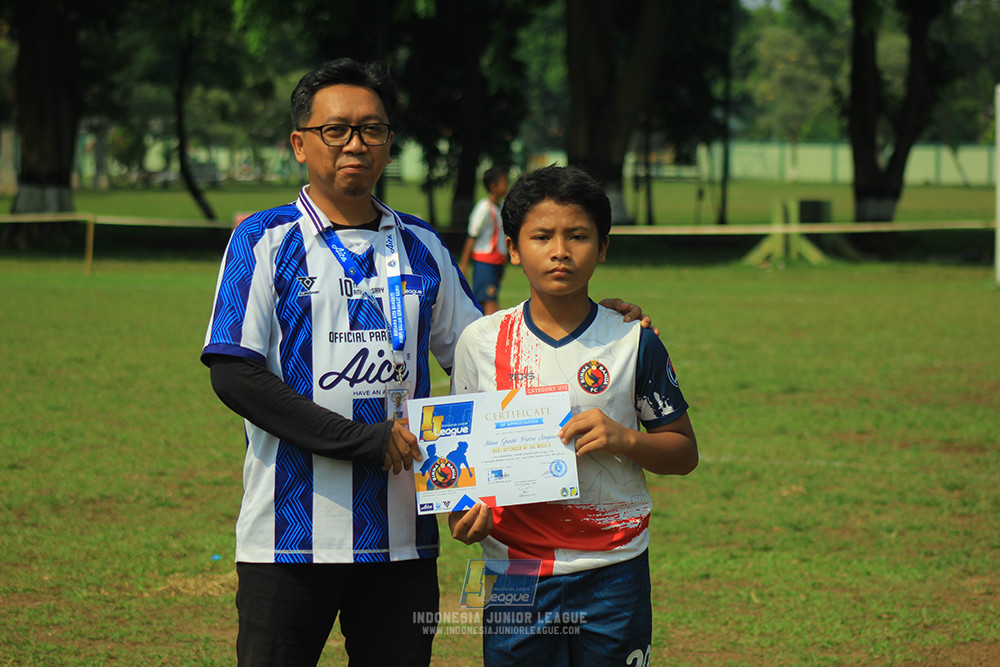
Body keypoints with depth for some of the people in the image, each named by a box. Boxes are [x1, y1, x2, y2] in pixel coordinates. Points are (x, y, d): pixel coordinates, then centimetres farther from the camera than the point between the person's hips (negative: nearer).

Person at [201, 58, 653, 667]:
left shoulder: (422, 247, 13)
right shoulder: (266, 240, 0)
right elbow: (235, 376, -9)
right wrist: (366, 439, -14)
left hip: (401, 533, 4)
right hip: (292, 531, -4)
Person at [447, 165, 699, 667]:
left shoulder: (632, 343, -1)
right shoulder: (481, 342, 2)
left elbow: (684, 452, 4)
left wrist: (624, 439, -15)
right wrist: (463, 510, -10)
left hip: (612, 573, -1)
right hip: (514, 567, 1)